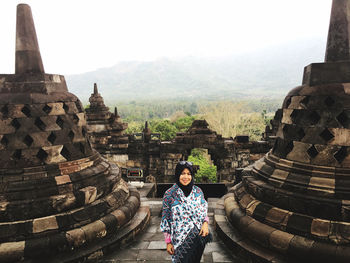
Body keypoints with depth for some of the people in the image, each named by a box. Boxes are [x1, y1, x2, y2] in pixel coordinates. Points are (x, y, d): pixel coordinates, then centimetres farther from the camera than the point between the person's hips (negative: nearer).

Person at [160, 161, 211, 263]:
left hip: (198, 239, 3)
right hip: (180, 241, -3)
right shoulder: (169, 194, -11)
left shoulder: (198, 191, -2)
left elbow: (204, 211, 9)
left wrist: (205, 223, -11)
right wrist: (168, 242, -5)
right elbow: (166, 219, -5)